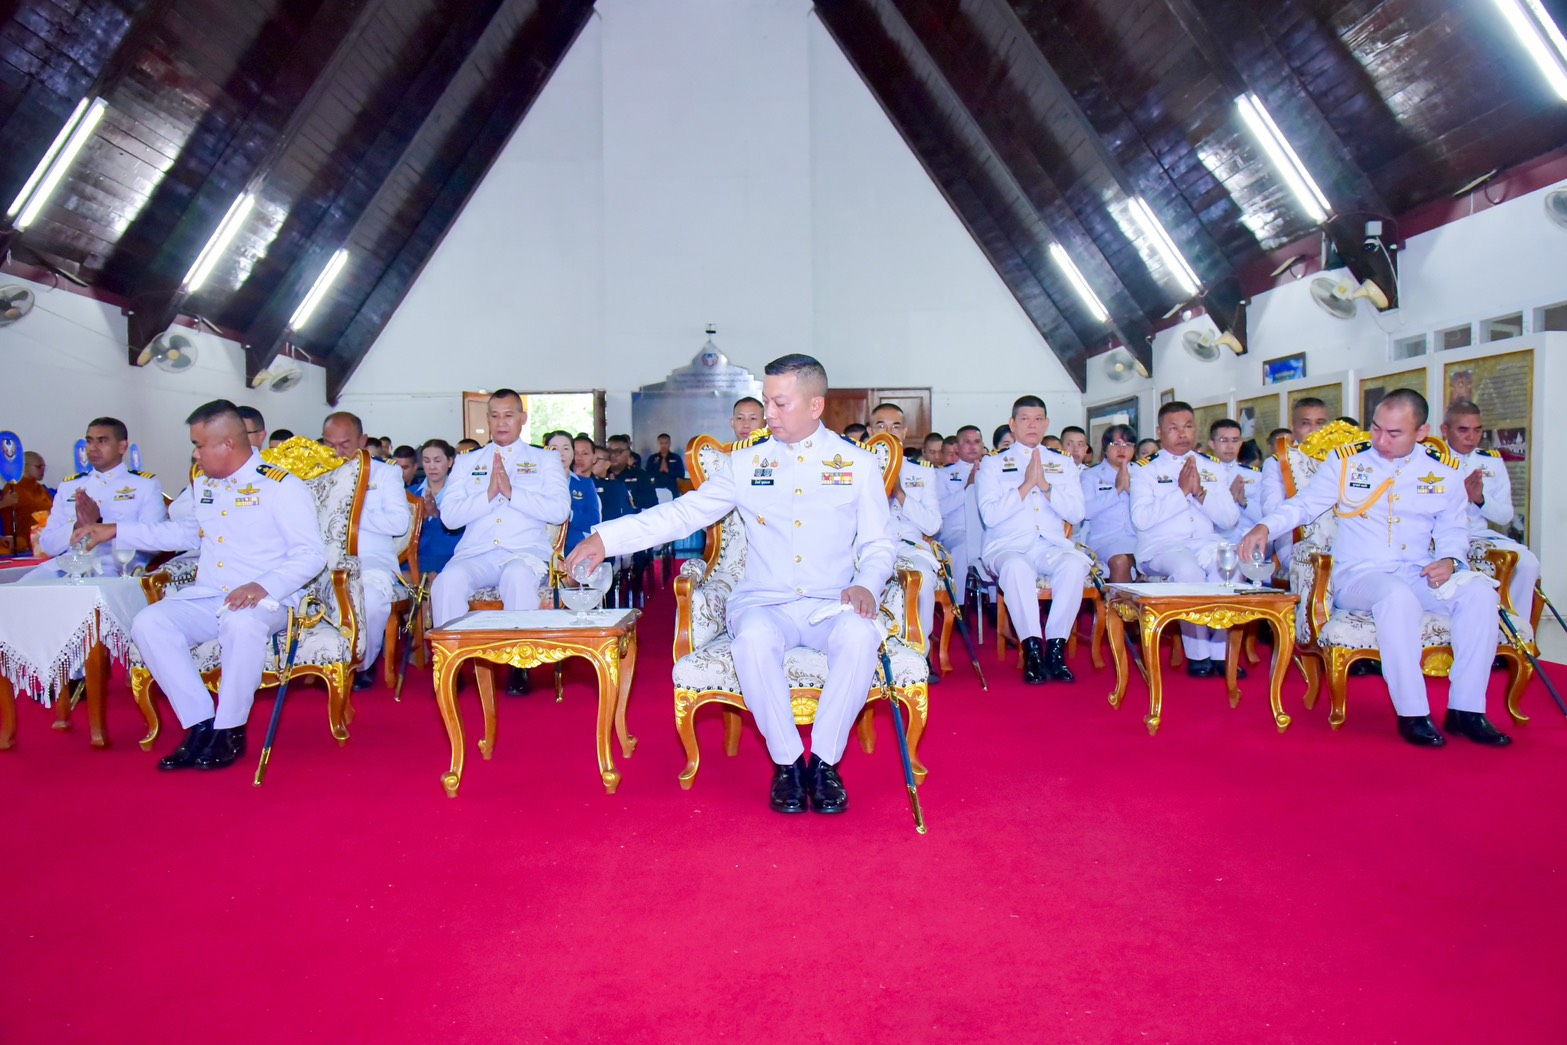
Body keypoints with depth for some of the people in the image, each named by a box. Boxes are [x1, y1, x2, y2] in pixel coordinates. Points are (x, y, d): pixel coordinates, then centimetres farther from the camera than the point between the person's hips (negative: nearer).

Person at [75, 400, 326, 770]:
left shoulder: (282, 487, -6)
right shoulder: (202, 484, 17)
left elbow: (311, 555, -13)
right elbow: (180, 532, 35)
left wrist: (264, 587, -27)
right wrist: (116, 530, 29)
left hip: (263, 601, -6)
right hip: (205, 599, 7)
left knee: (242, 623, -39)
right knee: (148, 623, -21)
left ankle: (230, 731, -20)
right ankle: (201, 725, -17)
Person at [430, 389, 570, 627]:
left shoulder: (545, 459, 15)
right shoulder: (466, 462, 20)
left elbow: (560, 511, -1)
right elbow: (448, 517, 7)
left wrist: (512, 492, -10)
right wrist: (489, 495, -8)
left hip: (526, 551, -2)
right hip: (475, 553, 2)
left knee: (518, 578, -36)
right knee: (448, 581, -30)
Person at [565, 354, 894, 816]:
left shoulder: (858, 464, 8)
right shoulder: (748, 463, 10)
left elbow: (879, 543, 9)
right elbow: (684, 513, 7)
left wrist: (866, 584, -13)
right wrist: (606, 537, -2)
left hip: (834, 605, 0)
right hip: (765, 604, 1)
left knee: (859, 635, -34)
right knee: (754, 638, -35)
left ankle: (825, 762, -15)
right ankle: (787, 762, -14)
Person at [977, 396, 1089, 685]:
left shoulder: (1064, 465, 18)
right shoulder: (992, 464, 11)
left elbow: (1076, 514, 6)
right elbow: (989, 515, -3)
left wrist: (1045, 485, -7)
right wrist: (1026, 484, -11)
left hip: (1052, 546, 2)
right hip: (1007, 547, -2)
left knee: (1075, 564, -32)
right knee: (1016, 567, -38)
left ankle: (1055, 648, -26)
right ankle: (1032, 650, -30)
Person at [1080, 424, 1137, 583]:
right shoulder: (1091, 475, 11)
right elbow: (1085, 511, -6)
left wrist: (1130, 488, -7)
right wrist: (1117, 489, -6)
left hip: (1138, 537, 2)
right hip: (1106, 538, -2)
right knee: (1120, 561, -33)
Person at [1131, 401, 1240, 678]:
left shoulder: (1212, 467, 18)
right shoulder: (1146, 468, 7)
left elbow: (1230, 519, 7)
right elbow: (1140, 518, -10)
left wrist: (1200, 492, -9)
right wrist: (1181, 491, -13)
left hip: (1206, 543, 3)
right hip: (1161, 546, -3)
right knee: (1188, 569, -36)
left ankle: (1219, 652, -18)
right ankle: (1197, 654, -21)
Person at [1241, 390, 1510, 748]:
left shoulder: (1445, 470, 10)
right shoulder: (1345, 461, 2)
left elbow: (1454, 529, 15)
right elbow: (1303, 504, 1)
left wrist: (1449, 560, -6)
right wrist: (1265, 526, -18)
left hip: (1418, 574, 4)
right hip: (1358, 575, -4)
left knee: (1479, 592, -24)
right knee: (1397, 596, -37)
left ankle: (1466, 709, -16)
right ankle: (1412, 713, -28)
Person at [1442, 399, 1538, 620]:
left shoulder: (1493, 462, 14)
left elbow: (1506, 516, 10)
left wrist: (1480, 499, -9)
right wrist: (1462, 494, -20)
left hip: (1481, 535, 5)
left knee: (1528, 561, -20)